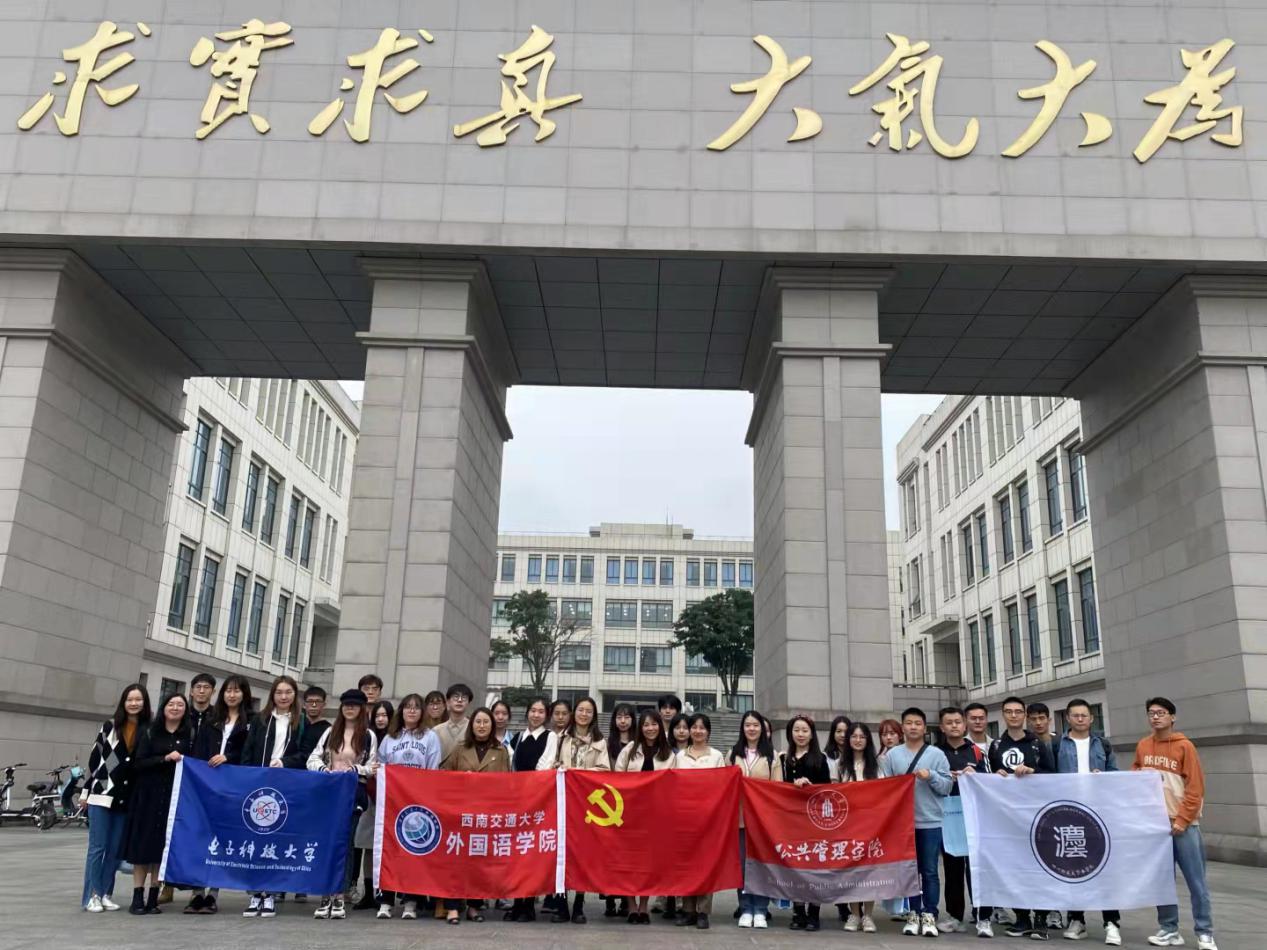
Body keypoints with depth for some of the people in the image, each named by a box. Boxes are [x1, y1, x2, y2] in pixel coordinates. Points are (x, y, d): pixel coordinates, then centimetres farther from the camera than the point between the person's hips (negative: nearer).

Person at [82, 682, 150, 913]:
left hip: (128, 798, 2)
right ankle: (91, 896, 7)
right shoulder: (109, 726, 2)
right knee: (97, 847, 1)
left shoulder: (149, 730, 2)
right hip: (102, 795, -1)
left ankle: (105, 894, 16)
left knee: (115, 849, 7)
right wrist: (87, 790, 2)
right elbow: (95, 758, 5)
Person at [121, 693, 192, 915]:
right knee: (143, 843, 0)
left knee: (163, 846, 1)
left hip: (174, 796, 0)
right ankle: (137, 897, 5)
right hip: (148, 795, 0)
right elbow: (140, 763, -3)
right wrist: (165, 758, -15)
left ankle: (153, 897, 8)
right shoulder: (150, 733, 6)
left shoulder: (190, 735, 7)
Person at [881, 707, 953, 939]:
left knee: (929, 871, 3)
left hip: (930, 822, -1)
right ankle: (913, 913, 17)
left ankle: (929, 915, 11)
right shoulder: (892, 755, 4)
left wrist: (931, 776, -18)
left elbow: (947, 786, -3)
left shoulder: (937, 754, 0)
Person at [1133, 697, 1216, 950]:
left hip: (1182, 824, -4)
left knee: (1196, 881, 0)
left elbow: (1195, 787, -8)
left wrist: (1182, 820, -12)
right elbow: (1134, 773, 20)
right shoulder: (1142, 746, 7)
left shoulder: (1184, 746, -6)